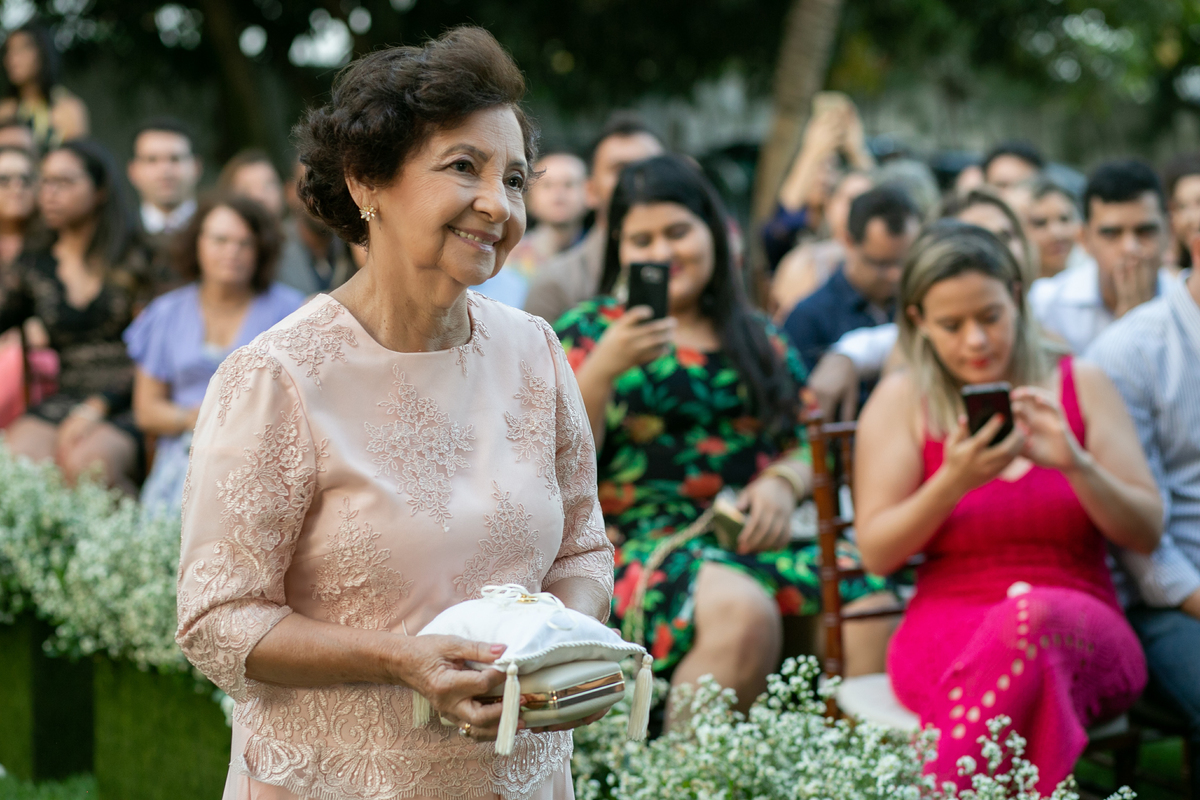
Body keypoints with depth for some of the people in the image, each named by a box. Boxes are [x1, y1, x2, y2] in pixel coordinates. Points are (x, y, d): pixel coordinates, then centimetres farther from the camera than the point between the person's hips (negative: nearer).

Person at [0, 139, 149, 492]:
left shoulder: (136, 260, 3)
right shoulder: (33, 267, 16)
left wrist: (98, 407, -11)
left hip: (123, 406, -3)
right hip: (61, 401, 3)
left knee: (84, 462, -33)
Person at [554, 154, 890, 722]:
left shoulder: (760, 339, 21)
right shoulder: (588, 331, 10)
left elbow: (809, 444, 21)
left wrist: (784, 482, -2)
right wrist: (602, 369, -15)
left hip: (758, 538, 4)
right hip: (642, 541, -4)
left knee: (876, 605, -26)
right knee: (741, 611, -37)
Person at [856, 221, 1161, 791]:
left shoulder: (1080, 386, 11)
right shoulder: (902, 398, 8)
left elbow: (1146, 534, 8)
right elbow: (876, 553, 3)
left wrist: (1074, 465, -11)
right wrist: (953, 482, -13)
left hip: (1083, 631, 1)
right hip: (946, 630, -1)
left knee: (1032, 616, -39)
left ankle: (950, 787, -37)